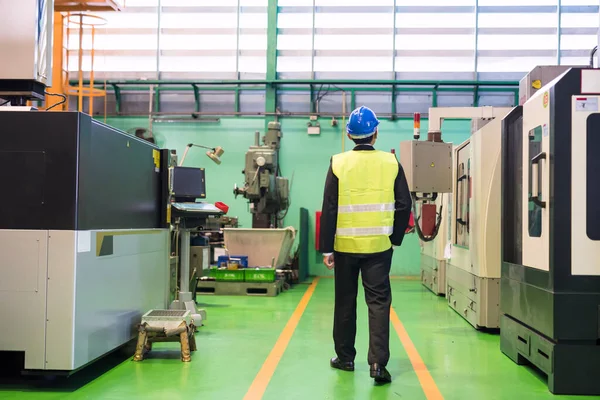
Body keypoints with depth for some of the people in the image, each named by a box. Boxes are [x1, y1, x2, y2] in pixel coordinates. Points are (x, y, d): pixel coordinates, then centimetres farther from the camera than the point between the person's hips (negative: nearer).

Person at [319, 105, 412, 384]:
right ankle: (378, 362, -4)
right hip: (379, 245, 0)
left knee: (345, 302, 13)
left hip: (345, 245, 0)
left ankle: (345, 357, 24)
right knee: (379, 302, 4)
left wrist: (326, 248, -2)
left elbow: (329, 209, -6)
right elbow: (403, 206, 1)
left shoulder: (338, 164, -4)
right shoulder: (391, 163, -1)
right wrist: (395, 238, 13)